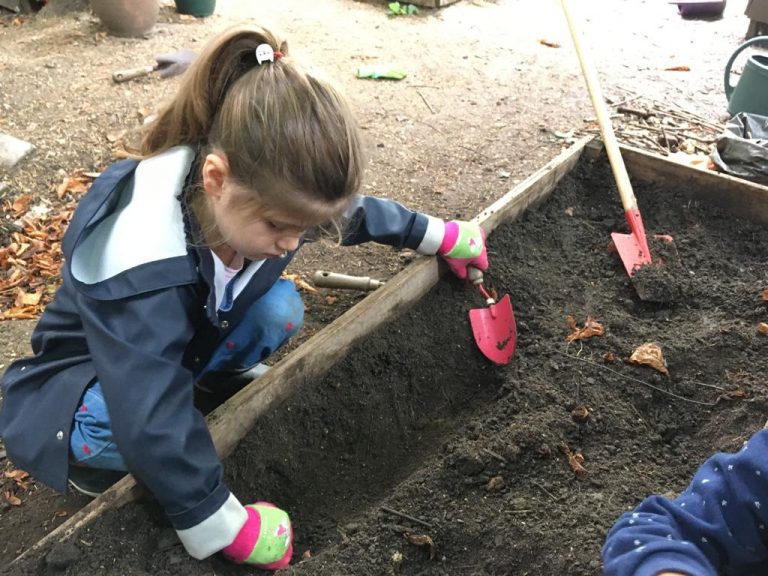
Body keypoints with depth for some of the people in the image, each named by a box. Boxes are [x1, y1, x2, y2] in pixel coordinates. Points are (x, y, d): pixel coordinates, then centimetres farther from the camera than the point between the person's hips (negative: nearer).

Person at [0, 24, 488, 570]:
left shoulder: (266, 193, -22)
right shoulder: (144, 273, -45)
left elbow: (356, 211, -1)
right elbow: (156, 423, -43)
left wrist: (438, 235, 10)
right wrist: (226, 530, -34)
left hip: (190, 341, 6)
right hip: (88, 377, -6)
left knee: (280, 309, -16)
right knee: (113, 428, -38)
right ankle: (90, 455, -3)